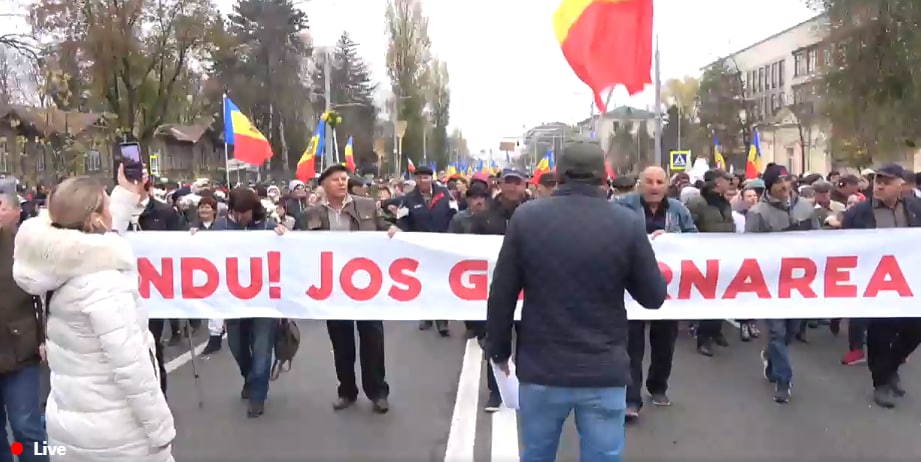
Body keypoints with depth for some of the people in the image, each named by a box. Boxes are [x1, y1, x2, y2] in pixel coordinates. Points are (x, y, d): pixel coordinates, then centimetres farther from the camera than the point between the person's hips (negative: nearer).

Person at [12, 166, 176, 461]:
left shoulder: (60, 269, -1)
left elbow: (101, 243, 21)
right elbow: (132, 368, -27)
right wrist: (161, 431, -19)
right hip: (116, 436, -8)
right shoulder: (104, 282, -25)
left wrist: (127, 195, 20)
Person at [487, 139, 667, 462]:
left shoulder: (526, 216, -5)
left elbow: (501, 293, -2)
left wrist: (498, 347, 11)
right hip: (604, 372, 0)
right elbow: (654, 297, 0)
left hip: (541, 369, 1)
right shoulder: (628, 223, -7)